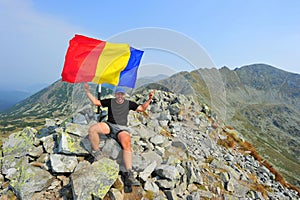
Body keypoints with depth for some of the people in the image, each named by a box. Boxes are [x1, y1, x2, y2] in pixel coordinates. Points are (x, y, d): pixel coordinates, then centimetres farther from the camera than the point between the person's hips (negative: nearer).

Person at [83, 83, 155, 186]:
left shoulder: (129, 103, 16)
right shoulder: (110, 101, 16)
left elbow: (142, 108, 15)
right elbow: (96, 102, 17)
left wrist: (149, 99, 2)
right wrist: (88, 92, 10)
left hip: (122, 128, -1)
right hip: (109, 125, 2)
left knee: (127, 145, -32)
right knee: (92, 129, -26)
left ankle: (129, 173, -33)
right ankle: (97, 153, -8)